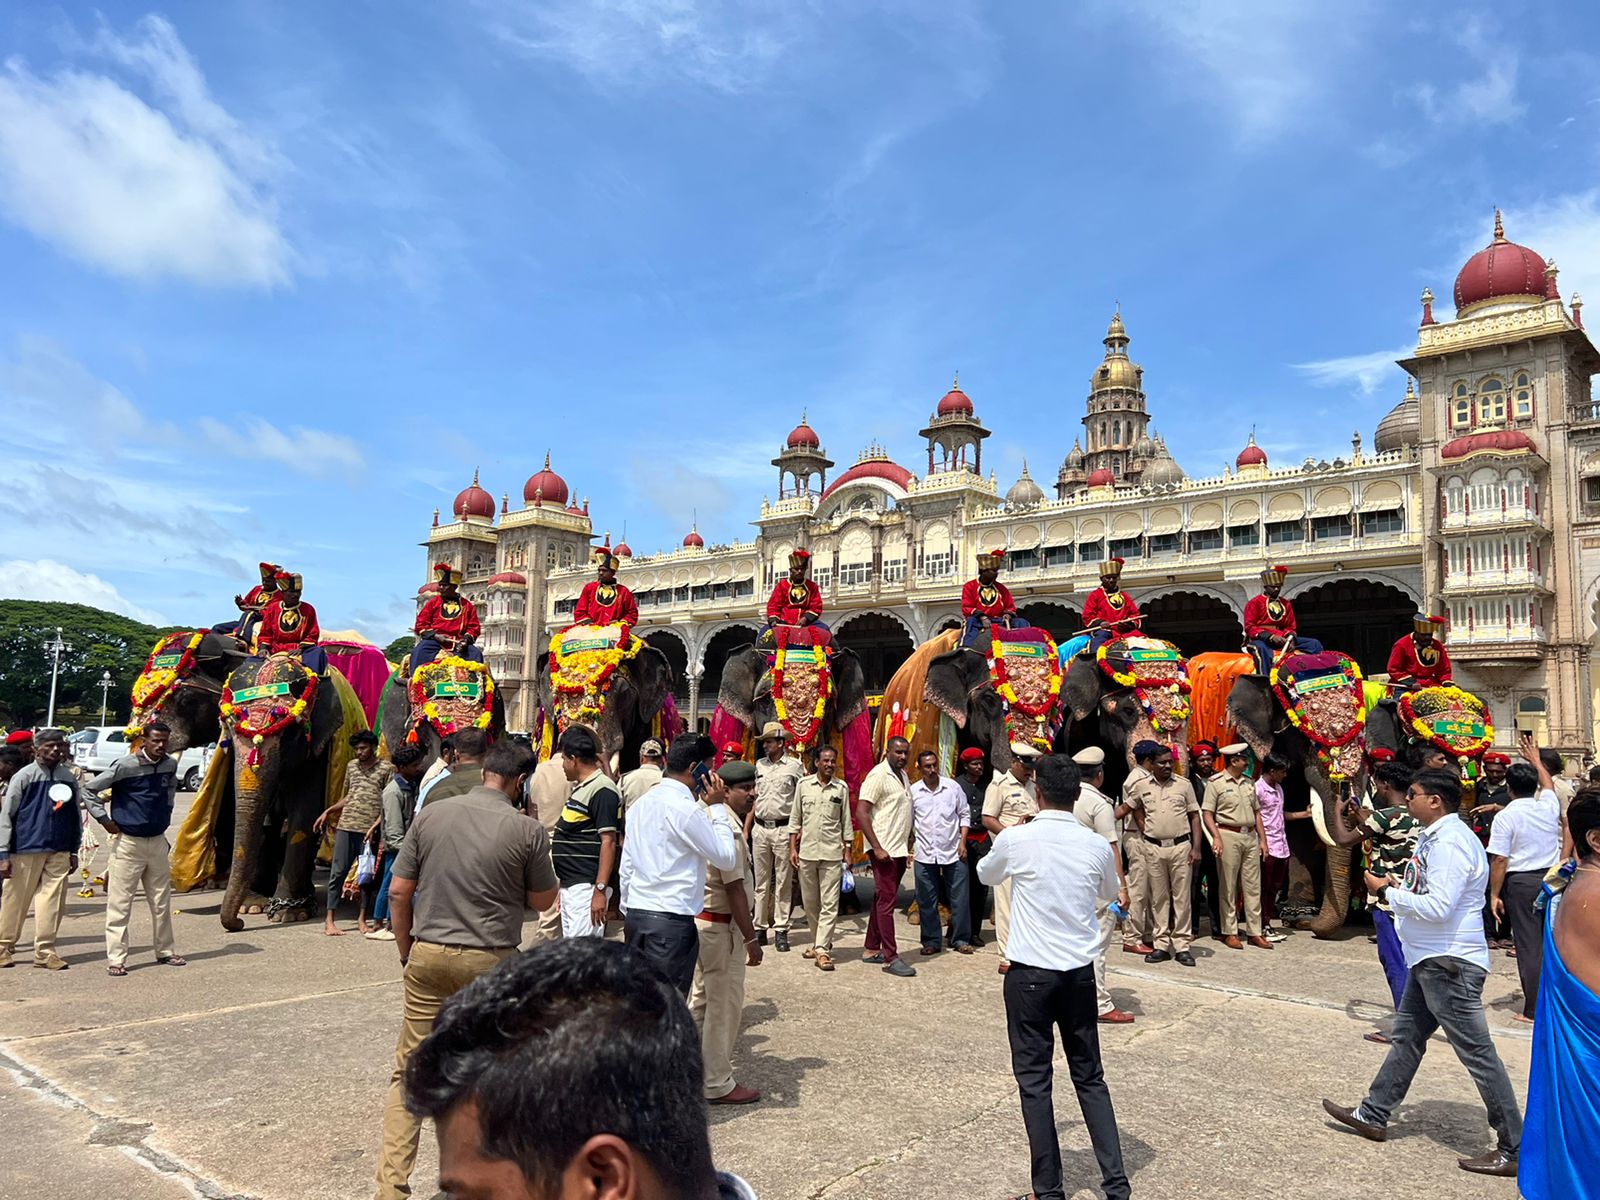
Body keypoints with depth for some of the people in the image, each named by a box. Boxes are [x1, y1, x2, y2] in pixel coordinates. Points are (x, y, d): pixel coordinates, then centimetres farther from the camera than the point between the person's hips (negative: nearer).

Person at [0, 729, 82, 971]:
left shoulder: (69, 778, 8)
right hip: (26, 850, -3)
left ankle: (45, 951, 10)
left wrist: (74, 851, 13)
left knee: (53, 902, 2)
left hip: (59, 851, 3)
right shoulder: (24, 777, -3)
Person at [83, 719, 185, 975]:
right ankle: (116, 959, 7)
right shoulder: (125, 766, -14)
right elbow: (89, 789, -8)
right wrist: (104, 819, -10)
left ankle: (166, 951, 24)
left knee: (162, 901, 12)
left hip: (158, 841, 5)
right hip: (128, 842, -5)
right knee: (119, 904, -1)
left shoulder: (170, 765, 2)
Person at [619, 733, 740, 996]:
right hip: (672, 920, -8)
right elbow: (727, 858, -8)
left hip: (636, 915, 8)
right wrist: (717, 807, -2)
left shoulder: (642, 802, 11)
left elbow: (626, 866, 15)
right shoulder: (687, 809, -15)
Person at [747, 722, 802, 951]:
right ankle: (760, 928, 15)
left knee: (783, 882, 1)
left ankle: (781, 930, 7)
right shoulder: (759, 765, 12)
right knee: (761, 882, 9)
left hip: (783, 829, -4)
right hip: (760, 829, 4)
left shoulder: (794, 766, -2)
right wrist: (745, 828, 13)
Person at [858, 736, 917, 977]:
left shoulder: (903, 775, 13)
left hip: (900, 849, 8)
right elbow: (861, 813, -18)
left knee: (882, 900, 13)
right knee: (887, 901, -5)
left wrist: (909, 842, 15)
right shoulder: (878, 775, -13)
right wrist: (877, 848, -21)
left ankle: (872, 949, 21)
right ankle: (891, 957, -2)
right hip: (885, 850, -8)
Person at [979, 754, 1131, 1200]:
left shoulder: (1016, 839, -13)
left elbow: (987, 876, 10)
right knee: (1090, 1077, 16)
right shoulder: (1097, 846, -4)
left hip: (1029, 973, -3)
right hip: (1080, 971, 3)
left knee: (1035, 1080, 7)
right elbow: (1111, 894, 17)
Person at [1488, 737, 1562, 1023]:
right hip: (1552, 878, 5)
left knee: (1529, 945, 1)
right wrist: (1535, 760, 40)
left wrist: (1495, 894, -5)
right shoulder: (1549, 806, 0)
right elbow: (1548, 784, 26)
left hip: (1521, 883, -5)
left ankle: (1533, 1009, 5)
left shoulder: (1505, 816, -12)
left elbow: (1499, 860, -13)